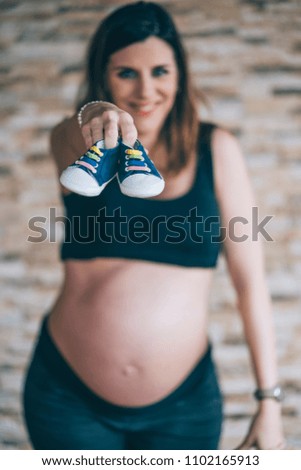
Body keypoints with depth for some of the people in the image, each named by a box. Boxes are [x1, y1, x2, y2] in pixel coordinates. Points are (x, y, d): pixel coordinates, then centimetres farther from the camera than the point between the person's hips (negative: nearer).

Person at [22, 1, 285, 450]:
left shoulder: (216, 149, -4)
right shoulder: (71, 141, -1)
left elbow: (250, 281, -5)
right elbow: (73, 137, -26)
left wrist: (269, 400, -7)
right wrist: (94, 117, -48)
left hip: (184, 404, 0)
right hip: (68, 396, 1)